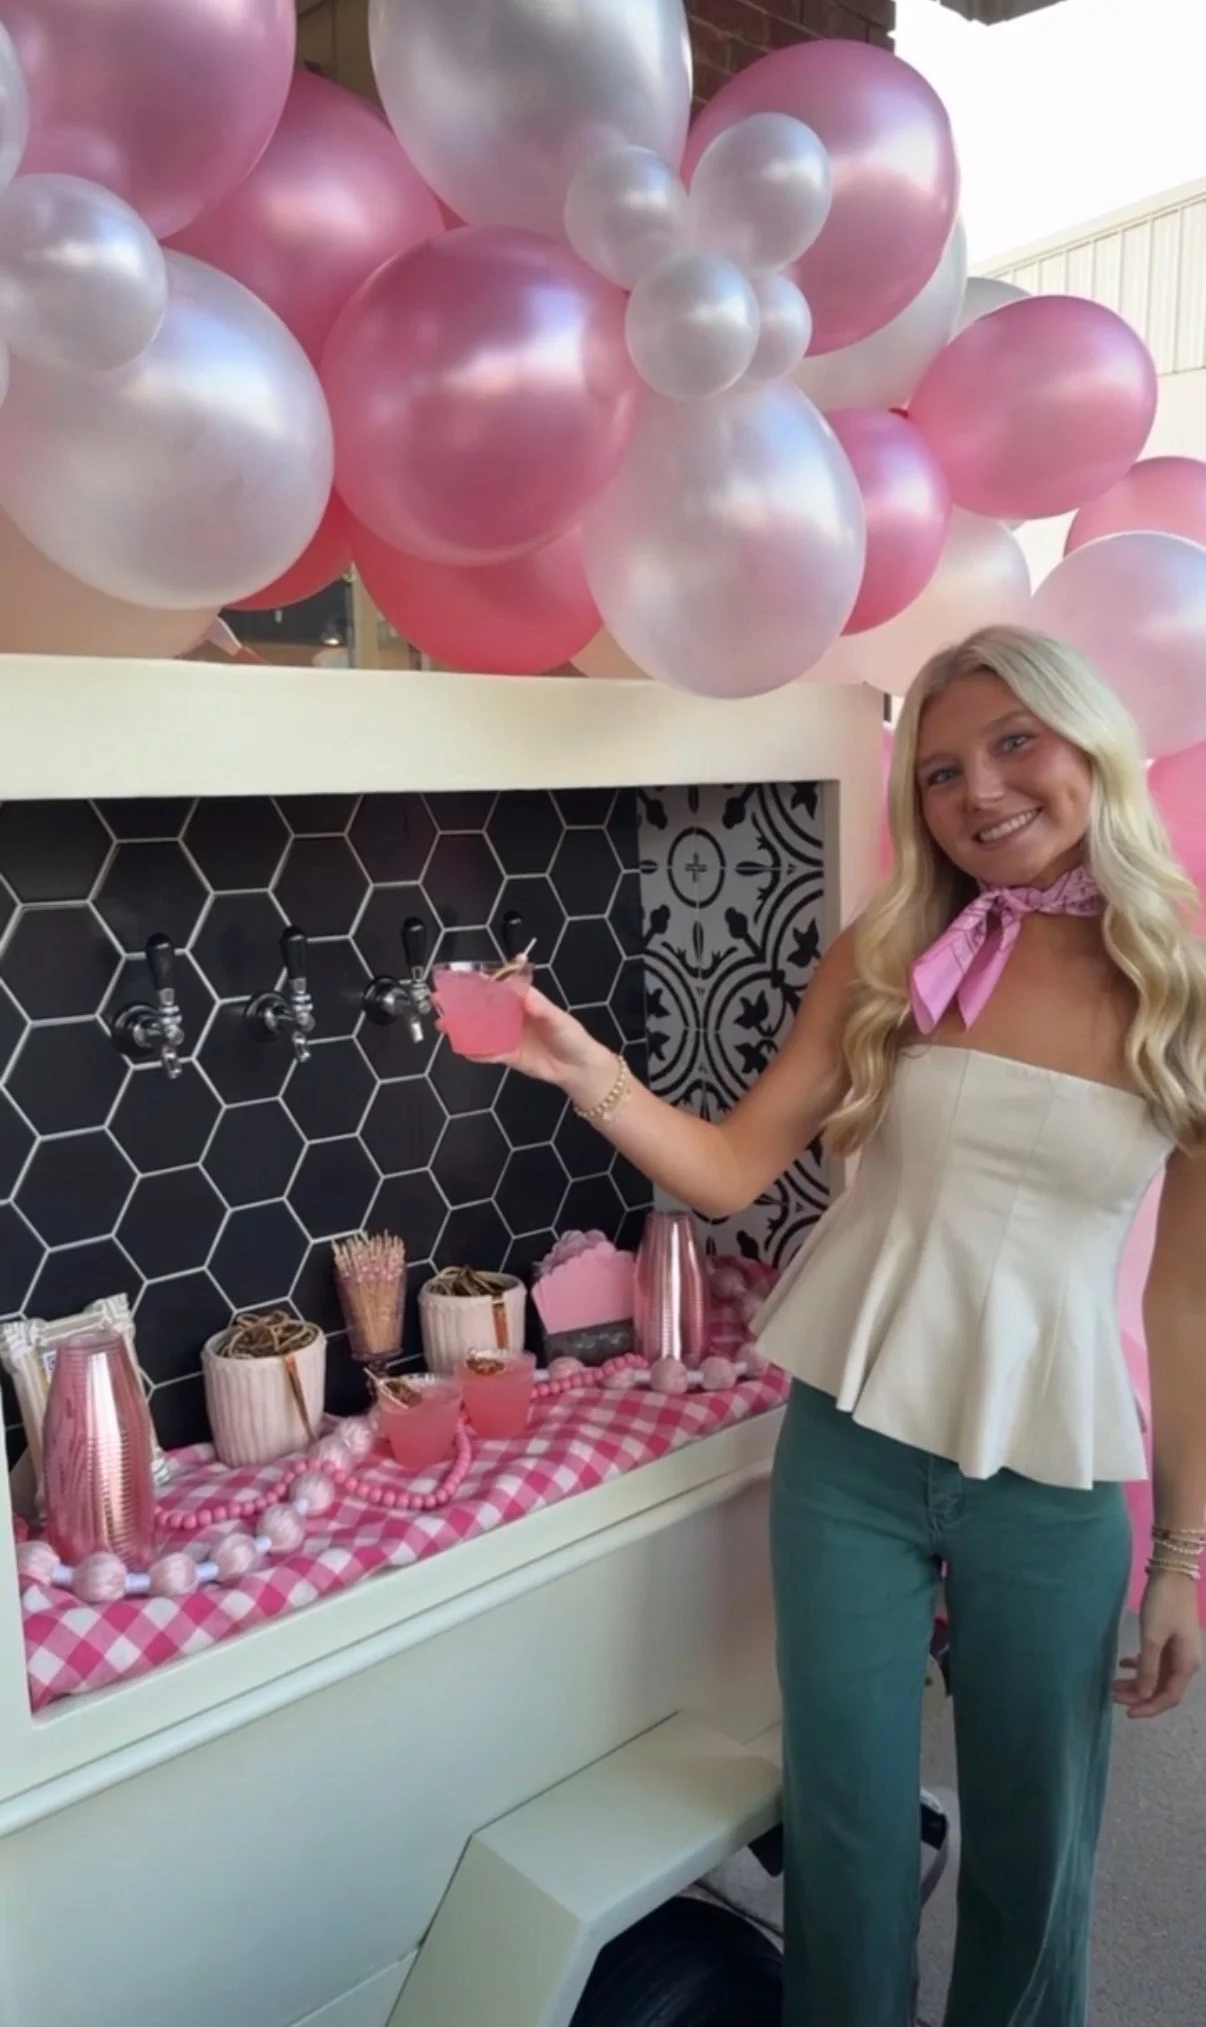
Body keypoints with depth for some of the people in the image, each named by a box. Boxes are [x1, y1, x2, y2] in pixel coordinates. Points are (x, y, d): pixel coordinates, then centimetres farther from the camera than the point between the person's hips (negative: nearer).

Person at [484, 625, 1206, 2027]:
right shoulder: (887, 957, -3)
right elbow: (731, 1171, -3)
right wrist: (587, 1071, -19)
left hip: (1056, 1482, 0)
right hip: (851, 1449, 1)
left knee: (1037, 1842, 17)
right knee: (849, 1816, 15)